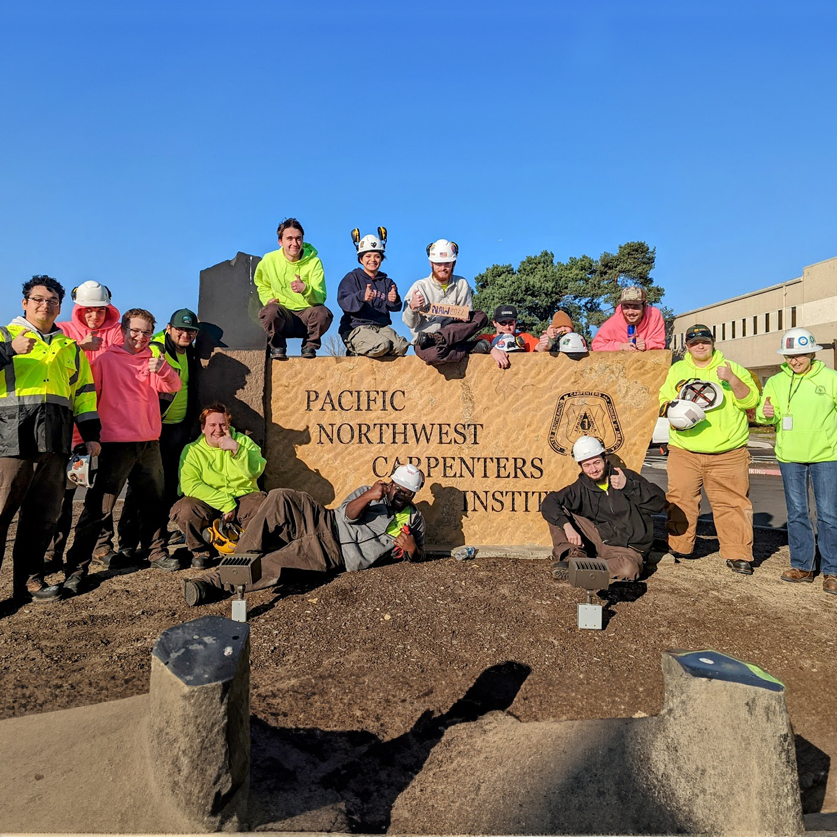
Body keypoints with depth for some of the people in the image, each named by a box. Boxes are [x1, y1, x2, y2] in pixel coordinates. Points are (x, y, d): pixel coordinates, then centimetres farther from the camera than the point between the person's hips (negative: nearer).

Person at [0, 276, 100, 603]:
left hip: (54, 441, 4)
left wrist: (91, 434, 15)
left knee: (44, 514, 7)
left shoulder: (70, 348, 22)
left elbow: (84, 392, 21)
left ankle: (30, 579, 17)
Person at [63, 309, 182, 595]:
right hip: (116, 443, -4)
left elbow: (174, 386, 1)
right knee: (99, 507, -6)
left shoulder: (153, 362, 13)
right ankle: (76, 568, 1)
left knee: (154, 502, 11)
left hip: (149, 443, 4)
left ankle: (156, 552, 27)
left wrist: (163, 370, -20)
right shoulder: (106, 359, 2)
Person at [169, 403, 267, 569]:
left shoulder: (243, 441, 9)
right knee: (183, 509, -29)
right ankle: (199, 550, 2)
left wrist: (236, 448, -23)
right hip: (208, 506, 0)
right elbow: (189, 485, -14)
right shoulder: (192, 450, 3)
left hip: (243, 499, 1)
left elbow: (256, 471, -8)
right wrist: (225, 503, -20)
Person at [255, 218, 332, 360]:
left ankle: (309, 346, -2)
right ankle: (277, 346, -4)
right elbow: (261, 284, 22)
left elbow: (320, 298, -13)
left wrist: (306, 289, -35)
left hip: (307, 313, 0)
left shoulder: (314, 262, -5)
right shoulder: (269, 260, 1)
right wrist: (269, 298, 0)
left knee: (323, 313, -33)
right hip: (283, 314, 0)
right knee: (270, 311, -35)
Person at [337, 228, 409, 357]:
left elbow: (396, 308, 7)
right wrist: (362, 297, -30)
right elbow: (343, 301, -10)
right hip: (356, 327, -4)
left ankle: (368, 352, -2)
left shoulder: (387, 282, 21)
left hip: (382, 327, 5)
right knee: (381, 345, -34)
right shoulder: (352, 278, 8)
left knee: (401, 347, -25)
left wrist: (394, 300, -19)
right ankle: (358, 351, -3)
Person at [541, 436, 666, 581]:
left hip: (628, 548, -2)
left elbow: (659, 502, -11)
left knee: (628, 569, -38)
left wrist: (628, 486, -22)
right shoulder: (581, 488, 3)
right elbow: (549, 502, -10)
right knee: (558, 514, -9)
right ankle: (574, 556, -23)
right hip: (598, 538, 3)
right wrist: (567, 526, -27)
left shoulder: (628, 477, -3)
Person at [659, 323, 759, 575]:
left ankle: (738, 555, 8)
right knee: (680, 500, 2)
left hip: (728, 453, -1)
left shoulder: (732, 368, 9)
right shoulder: (676, 371, 14)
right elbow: (663, 400, 15)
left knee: (732, 502, -2)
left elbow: (750, 401, -1)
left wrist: (732, 379, -16)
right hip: (684, 451, 1)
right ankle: (678, 547, 16)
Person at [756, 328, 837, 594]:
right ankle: (802, 566, 21)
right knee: (796, 513, 10)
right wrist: (766, 414, -17)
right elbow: (763, 415, 6)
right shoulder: (776, 382, 6)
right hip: (789, 456, 3)